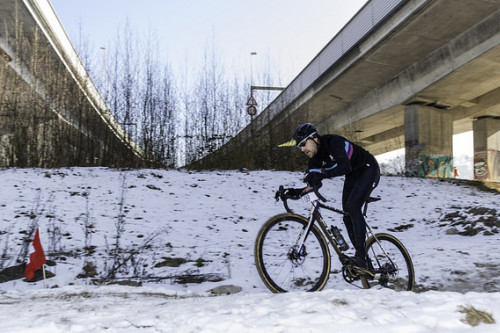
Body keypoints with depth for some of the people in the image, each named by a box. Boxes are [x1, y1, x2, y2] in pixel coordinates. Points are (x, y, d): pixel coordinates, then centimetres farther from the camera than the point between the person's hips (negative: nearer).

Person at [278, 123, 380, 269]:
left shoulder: (333, 141, -31)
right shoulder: (315, 156, -7)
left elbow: (345, 166, -47)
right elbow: (312, 184, -6)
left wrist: (322, 173, -59)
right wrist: (296, 192, -23)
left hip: (368, 169, -8)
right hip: (353, 175, 8)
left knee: (352, 206, -26)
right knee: (347, 216, 0)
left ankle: (360, 256, -25)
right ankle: (362, 262, 8)